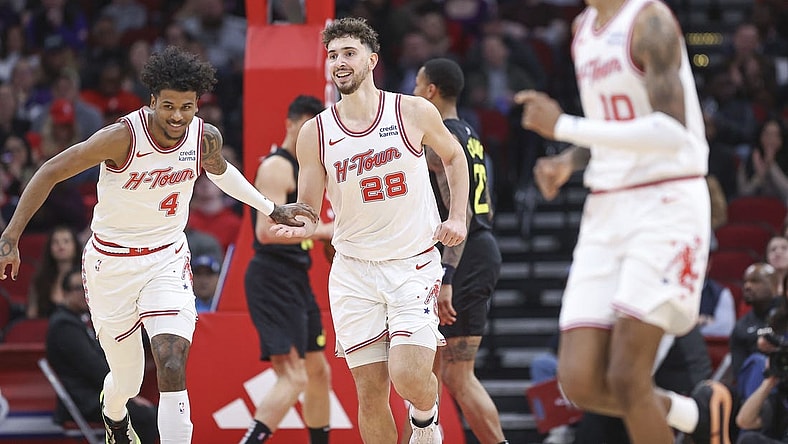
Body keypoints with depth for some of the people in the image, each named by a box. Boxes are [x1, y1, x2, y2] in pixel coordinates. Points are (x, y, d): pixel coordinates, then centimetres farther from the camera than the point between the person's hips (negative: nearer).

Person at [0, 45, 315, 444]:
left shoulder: (206, 138, -9)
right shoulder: (124, 136, -24)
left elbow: (218, 170, 17)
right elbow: (51, 172, -17)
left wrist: (271, 209, 20)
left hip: (168, 259, 2)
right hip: (111, 261, -2)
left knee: (172, 371, -19)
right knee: (127, 380, 11)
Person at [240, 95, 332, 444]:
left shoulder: (303, 168, 19)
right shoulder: (277, 168, -11)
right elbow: (267, 231, -24)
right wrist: (326, 230, -22)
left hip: (295, 280, 11)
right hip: (273, 280, -11)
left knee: (318, 372, 19)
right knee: (293, 377, -20)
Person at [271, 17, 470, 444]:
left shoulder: (414, 112, -4)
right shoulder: (315, 133, -1)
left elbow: (453, 156, 15)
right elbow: (307, 207, 5)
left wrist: (457, 218, 4)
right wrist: (297, 226, -18)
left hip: (414, 263, -2)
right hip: (353, 269, 2)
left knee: (408, 376, -18)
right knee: (370, 392, -1)